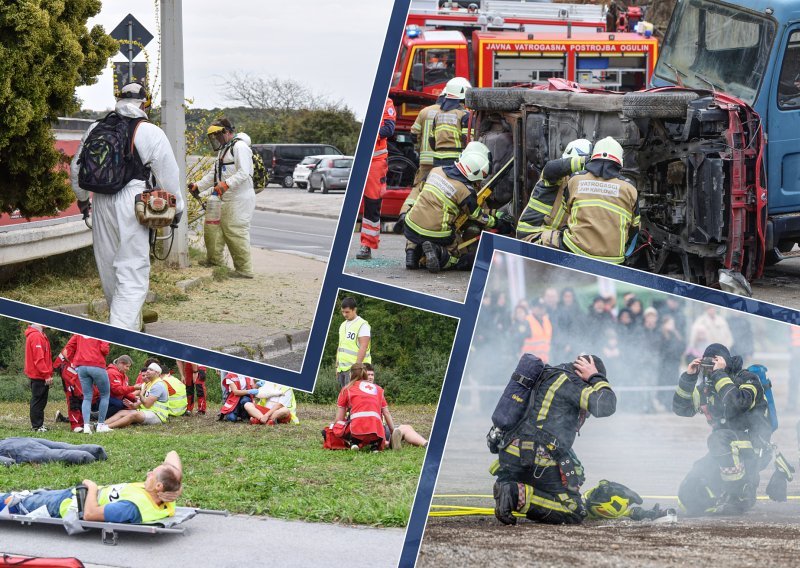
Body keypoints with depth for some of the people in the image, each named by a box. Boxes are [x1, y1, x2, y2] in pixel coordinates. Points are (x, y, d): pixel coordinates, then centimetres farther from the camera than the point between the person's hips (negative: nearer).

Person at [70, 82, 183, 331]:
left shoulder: (95, 129, 11)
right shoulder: (150, 133, -5)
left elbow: (77, 168, 22)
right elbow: (168, 175, -1)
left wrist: (82, 198, 39)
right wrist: (176, 208, 14)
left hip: (102, 204, 6)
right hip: (132, 205, -6)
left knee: (109, 268, 19)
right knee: (133, 273, -7)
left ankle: (125, 321, 34)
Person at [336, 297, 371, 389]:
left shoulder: (362, 325, -7)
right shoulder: (343, 325, 19)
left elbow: (363, 348, -14)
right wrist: (337, 366, 19)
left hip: (354, 368, -8)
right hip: (342, 368, 8)